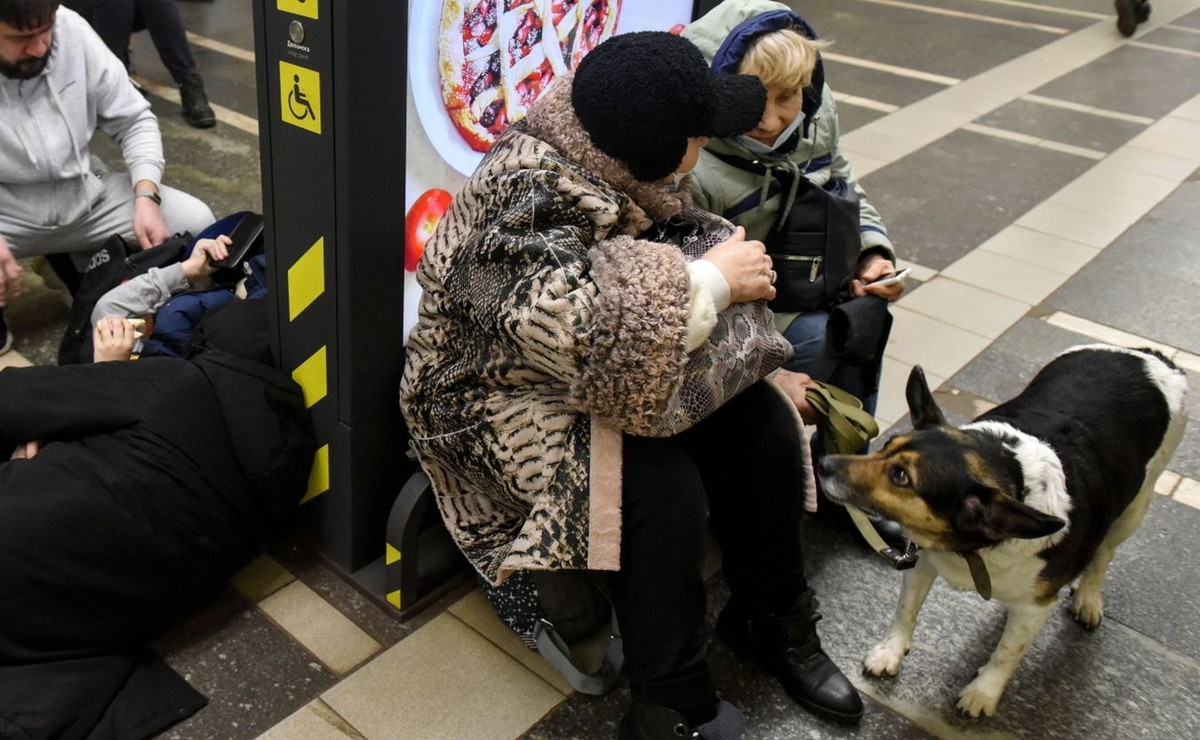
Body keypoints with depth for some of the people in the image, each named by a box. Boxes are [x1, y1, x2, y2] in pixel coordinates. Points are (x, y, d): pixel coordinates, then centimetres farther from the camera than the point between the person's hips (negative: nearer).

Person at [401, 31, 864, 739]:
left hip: (615, 370, 8)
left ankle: (775, 621, 13)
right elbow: (586, 336, -42)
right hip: (514, 396, -8)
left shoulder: (627, 171, -4)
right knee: (661, 483, -29)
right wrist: (715, 280, -31)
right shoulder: (529, 199, -30)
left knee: (764, 421, -6)